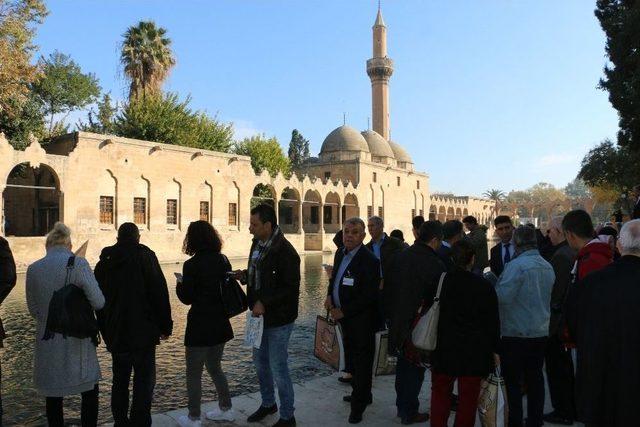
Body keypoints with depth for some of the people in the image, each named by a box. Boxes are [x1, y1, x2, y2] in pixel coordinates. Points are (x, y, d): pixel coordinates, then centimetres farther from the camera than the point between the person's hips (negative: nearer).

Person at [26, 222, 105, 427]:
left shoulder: (33, 269, -2)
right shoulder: (78, 264, -14)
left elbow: (33, 310, 6)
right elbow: (98, 302, -17)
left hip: (47, 343, 4)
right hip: (77, 341, -3)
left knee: (53, 396, 15)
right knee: (90, 393, 12)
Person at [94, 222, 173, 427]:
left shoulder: (104, 262, 8)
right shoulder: (145, 257, -9)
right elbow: (159, 293, -12)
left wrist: (105, 331, 19)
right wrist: (165, 325, -5)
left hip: (115, 333, 5)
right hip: (143, 332, -5)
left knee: (120, 380, 16)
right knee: (144, 381, 1)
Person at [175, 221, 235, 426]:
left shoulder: (191, 265, -17)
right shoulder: (223, 260, 0)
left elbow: (186, 298, -10)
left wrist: (180, 285, 7)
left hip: (200, 326, -6)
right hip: (221, 324, 6)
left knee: (194, 373, 9)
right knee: (214, 367, 23)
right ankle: (226, 409, 31)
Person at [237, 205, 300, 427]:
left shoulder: (285, 251, -22)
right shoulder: (257, 243, 4)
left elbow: (291, 289, -22)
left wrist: (265, 303, -25)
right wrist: (245, 274, -2)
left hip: (278, 319, -8)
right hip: (260, 315, 9)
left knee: (278, 368, 2)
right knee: (260, 361, 21)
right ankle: (268, 403, 42)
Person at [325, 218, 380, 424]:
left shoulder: (369, 260, -20)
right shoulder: (340, 254, 5)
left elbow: (368, 296, -22)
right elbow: (334, 278, 21)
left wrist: (343, 312, -18)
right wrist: (330, 295, 2)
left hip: (361, 320, -7)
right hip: (343, 316, 8)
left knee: (361, 360, 6)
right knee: (353, 356, 19)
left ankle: (359, 404, 21)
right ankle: (361, 394, 38)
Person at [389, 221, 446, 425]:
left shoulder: (402, 257, -1)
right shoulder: (435, 264, -19)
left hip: (398, 321, 6)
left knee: (403, 363, 20)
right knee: (416, 368, 8)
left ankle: (401, 406, 34)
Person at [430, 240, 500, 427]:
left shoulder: (439, 281, -6)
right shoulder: (484, 286, -12)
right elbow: (493, 322, -5)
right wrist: (495, 350, 6)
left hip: (444, 349, 2)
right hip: (474, 353, -2)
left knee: (440, 393, 16)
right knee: (468, 398, 10)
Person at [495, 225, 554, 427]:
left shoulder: (517, 265, -18)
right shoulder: (547, 266, 6)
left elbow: (502, 297, -23)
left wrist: (492, 287, -5)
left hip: (516, 333, -7)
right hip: (540, 332, 7)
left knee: (512, 381, 3)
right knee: (535, 379, 16)